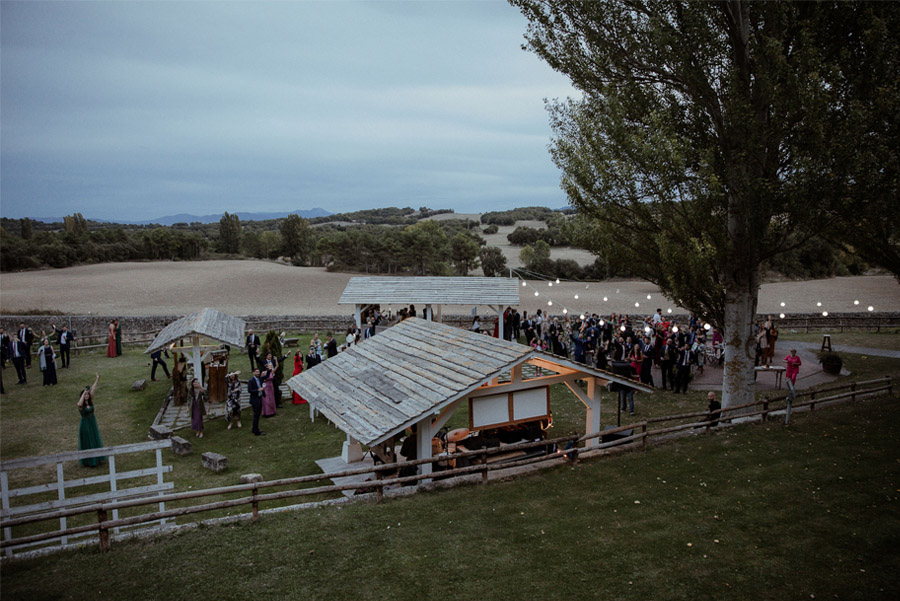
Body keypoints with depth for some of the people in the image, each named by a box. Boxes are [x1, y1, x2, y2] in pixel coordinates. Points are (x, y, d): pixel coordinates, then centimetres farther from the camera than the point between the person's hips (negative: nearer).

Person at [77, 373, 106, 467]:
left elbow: (93, 390, -4)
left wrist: (97, 379, -9)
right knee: (87, 443, 3)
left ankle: (97, 459, 29)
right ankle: (88, 462, 13)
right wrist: (84, 392, -37)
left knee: (95, 441, 15)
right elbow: (79, 404, -40)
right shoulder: (81, 405, -14)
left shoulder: (90, 401, 0)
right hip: (85, 425, -6)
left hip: (93, 424, 6)